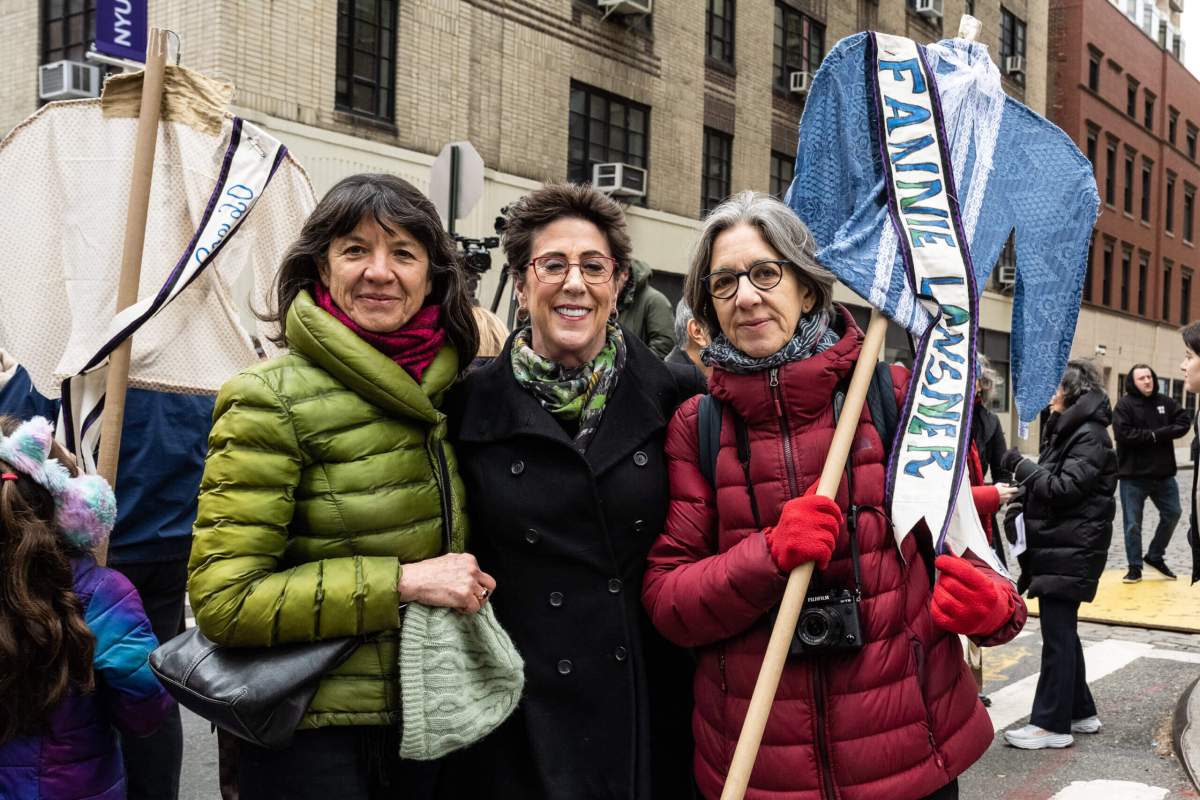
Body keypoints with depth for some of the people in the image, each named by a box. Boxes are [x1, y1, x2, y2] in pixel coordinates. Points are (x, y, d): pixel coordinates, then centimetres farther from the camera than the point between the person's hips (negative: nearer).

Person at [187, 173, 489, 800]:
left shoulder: (448, 383, 3)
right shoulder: (271, 400, -15)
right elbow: (223, 599, -19)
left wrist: (466, 583, 2)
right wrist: (401, 582, -21)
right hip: (314, 740, -5)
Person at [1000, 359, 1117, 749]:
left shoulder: (1090, 435, -12)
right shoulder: (1068, 430, 18)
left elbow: (1064, 488, -21)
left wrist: (1021, 466, -14)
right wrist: (1026, 484, 5)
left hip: (1071, 551, -10)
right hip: (1056, 547, 10)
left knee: (1057, 635, -7)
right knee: (1063, 633, 15)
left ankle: (1052, 724, -2)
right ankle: (1080, 711, 25)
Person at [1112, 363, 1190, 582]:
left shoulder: (1165, 401, 7)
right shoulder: (1124, 404, -8)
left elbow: (1184, 422, -1)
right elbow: (1123, 433, -19)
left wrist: (1160, 433, -15)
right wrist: (1153, 436, -15)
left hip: (1163, 474, 5)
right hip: (1133, 476, -5)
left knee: (1172, 514, 12)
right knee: (1133, 523, 1)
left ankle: (1155, 556, 31)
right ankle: (1135, 566, 14)